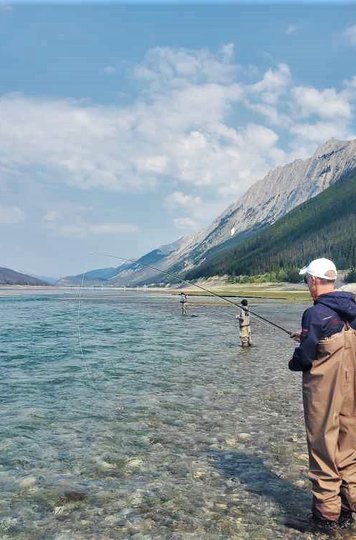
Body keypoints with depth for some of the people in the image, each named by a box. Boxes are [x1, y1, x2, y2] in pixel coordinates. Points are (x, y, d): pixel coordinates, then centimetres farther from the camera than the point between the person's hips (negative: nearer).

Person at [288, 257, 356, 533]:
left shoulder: (316, 313, -19)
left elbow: (304, 358, -19)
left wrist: (294, 363, 3)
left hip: (323, 391, -7)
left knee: (324, 450, 6)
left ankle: (327, 515, 17)